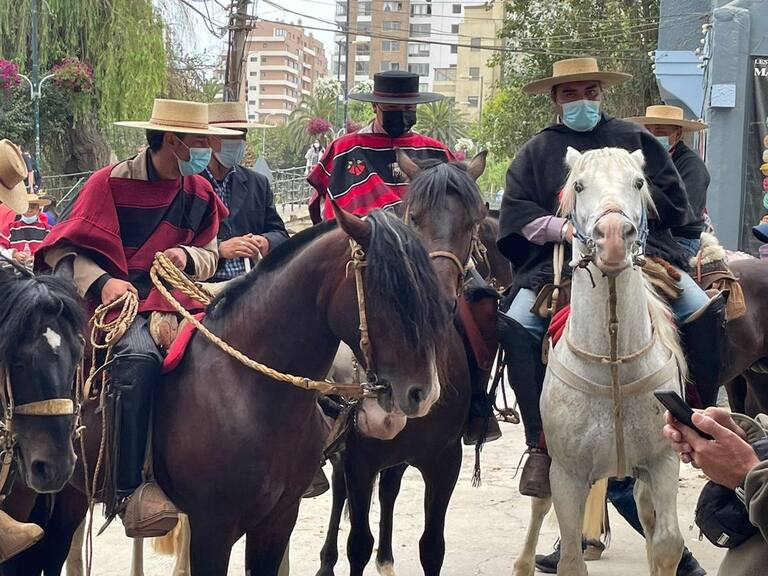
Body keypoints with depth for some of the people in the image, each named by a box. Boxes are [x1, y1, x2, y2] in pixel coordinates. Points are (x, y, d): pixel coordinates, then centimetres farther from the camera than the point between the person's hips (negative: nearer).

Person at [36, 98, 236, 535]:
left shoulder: (200, 193, 15)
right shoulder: (111, 182, -1)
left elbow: (210, 258, 21)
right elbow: (67, 250, -2)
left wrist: (187, 256, -3)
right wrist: (102, 281, -20)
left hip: (178, 301, 5)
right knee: (139, 357, -37)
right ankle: (127, 490, -34)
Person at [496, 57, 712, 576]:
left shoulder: (635, 140, 12)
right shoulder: (537, 152, 13)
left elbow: (672, 199, 6)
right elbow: (518, 212, 2)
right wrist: (566, 227, -16)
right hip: (559, 258, 0)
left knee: (704, 310, -19)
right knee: (516, 325, -24)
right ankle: (541, 441, -18)